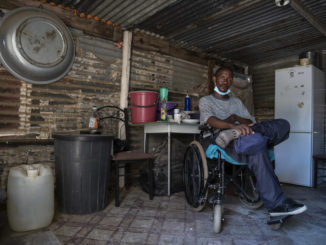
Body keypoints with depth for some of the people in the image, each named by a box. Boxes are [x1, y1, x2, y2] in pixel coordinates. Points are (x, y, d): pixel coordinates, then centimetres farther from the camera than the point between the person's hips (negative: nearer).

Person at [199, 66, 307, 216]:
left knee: (283, 124, -19)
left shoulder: (236, 101, 33)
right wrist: (233, 125, -27)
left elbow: (252, 122, 18)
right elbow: (210, 120, -8)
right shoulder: (205, 100, 17)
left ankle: (236, 134, -36)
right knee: (258, 151, -38)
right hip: (227, 146, -5)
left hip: (247, 141, 6)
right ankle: (276, 203, -35)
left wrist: (235, 117, -4)